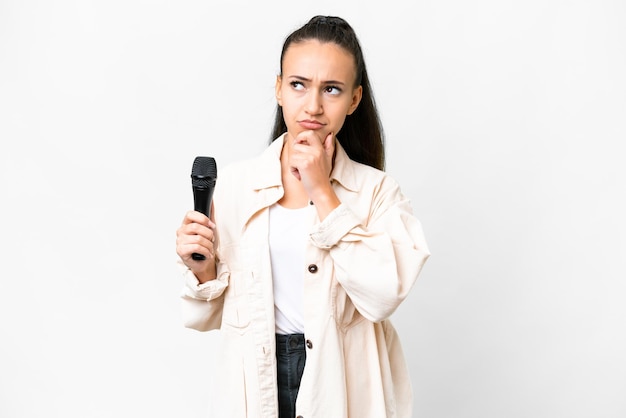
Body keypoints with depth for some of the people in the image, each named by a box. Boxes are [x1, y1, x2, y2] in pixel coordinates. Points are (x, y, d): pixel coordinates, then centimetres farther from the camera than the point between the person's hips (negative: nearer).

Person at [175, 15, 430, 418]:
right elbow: (210, 316, 0)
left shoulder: (377, 191, -8)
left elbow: (382, 298, -22)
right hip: (255, 384, 1)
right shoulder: (236, 184, -6)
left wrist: (322, 192, -20)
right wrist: (202, 271, -21)